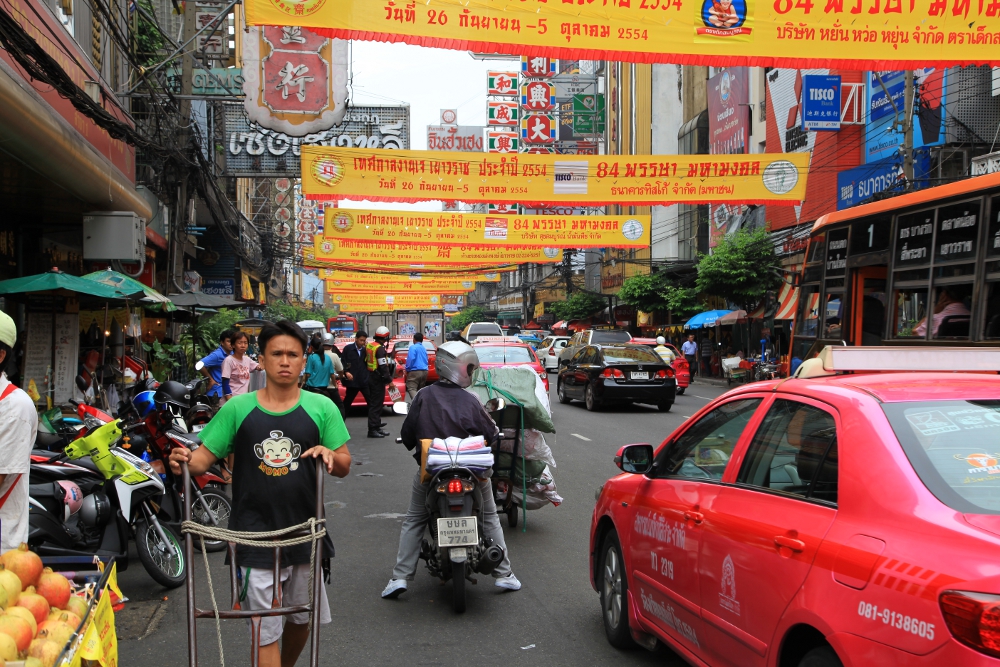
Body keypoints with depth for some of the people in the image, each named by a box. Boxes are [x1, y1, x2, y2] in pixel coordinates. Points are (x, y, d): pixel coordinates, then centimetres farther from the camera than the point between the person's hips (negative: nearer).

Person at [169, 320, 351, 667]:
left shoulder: (321, 408, 1)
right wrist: (184, 461, -23)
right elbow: (204, 457, -1)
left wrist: (330, 453, -19)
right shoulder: (238, 408, 0)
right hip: (255, 535, -2)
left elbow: (344, 466, 3)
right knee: (266, 630, 0)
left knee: (301, 619, 20)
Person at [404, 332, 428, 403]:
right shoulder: (424, 349, 18)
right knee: (420, 390, 15)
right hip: (424, 371, 8)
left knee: (411, 389, -13)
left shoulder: (413, 347, -7)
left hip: (415, 371, -8)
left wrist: (407, 369, -5)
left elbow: (411, 359, -16)